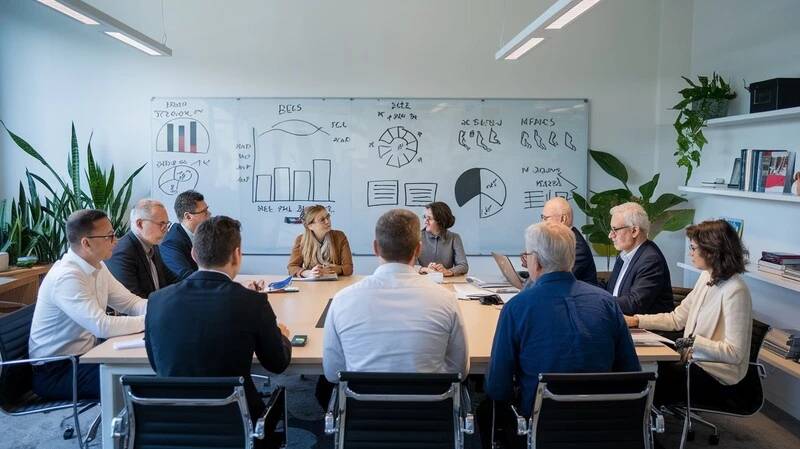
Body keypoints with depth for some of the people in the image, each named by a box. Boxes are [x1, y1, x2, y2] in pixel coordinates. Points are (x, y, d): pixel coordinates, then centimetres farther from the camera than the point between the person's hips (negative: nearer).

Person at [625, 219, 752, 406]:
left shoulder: (735, 292, -21)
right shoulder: (707, 277, 5)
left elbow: (734, 352, -23)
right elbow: (676, 318, 8)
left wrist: (694, 341, -25)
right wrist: (635, 321, 0)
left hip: (717, 375, -7)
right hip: (694, 359, 7)